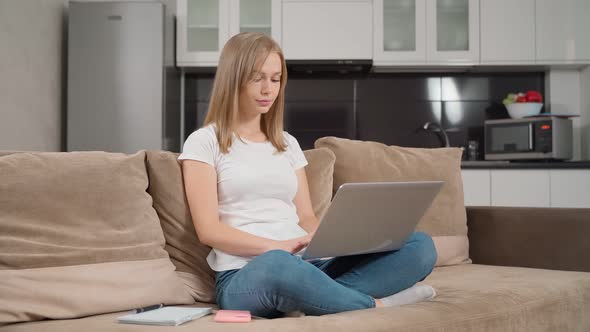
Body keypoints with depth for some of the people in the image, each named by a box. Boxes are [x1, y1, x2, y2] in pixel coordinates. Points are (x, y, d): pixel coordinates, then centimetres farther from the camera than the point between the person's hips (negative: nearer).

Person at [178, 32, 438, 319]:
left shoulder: (287, 144, 22)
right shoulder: (203, 143, 4)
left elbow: (306, 218, 17)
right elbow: (209, 230, -6)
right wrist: (280, 247, -19)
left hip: (305, 267, 6)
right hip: (244, 276, -5)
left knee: (420, 246, -13)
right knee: (276, 266, -44)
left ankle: (317, 299, -32)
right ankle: (376, 305, -18)